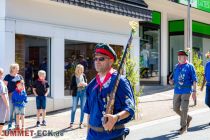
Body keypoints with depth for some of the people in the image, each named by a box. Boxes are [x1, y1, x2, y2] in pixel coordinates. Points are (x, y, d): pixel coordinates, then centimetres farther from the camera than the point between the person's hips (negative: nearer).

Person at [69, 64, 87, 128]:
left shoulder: (84, 76, 3)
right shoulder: (74, 77, -6)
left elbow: (86, 84, 11)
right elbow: (71, 87, -6)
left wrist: (85, 84, -11)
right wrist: (77, 85, -20)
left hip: (83, 92, 3)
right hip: (76, 93, -3)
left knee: (83, 108, 4)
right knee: (74, 109, 3)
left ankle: (81, 123, 11)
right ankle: (71, 122, 13)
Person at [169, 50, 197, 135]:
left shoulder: (190, 66, -2)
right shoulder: (176, 67, 14)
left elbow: (194, 80, -4)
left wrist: (194, 91, -10)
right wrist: (171, 81, -3)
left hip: (186, 91, -6)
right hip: (177, 90, 6)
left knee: (184, 109, -7)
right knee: (176, 108, 6)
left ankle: (184, 127, 5)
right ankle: (187, 118, 30)